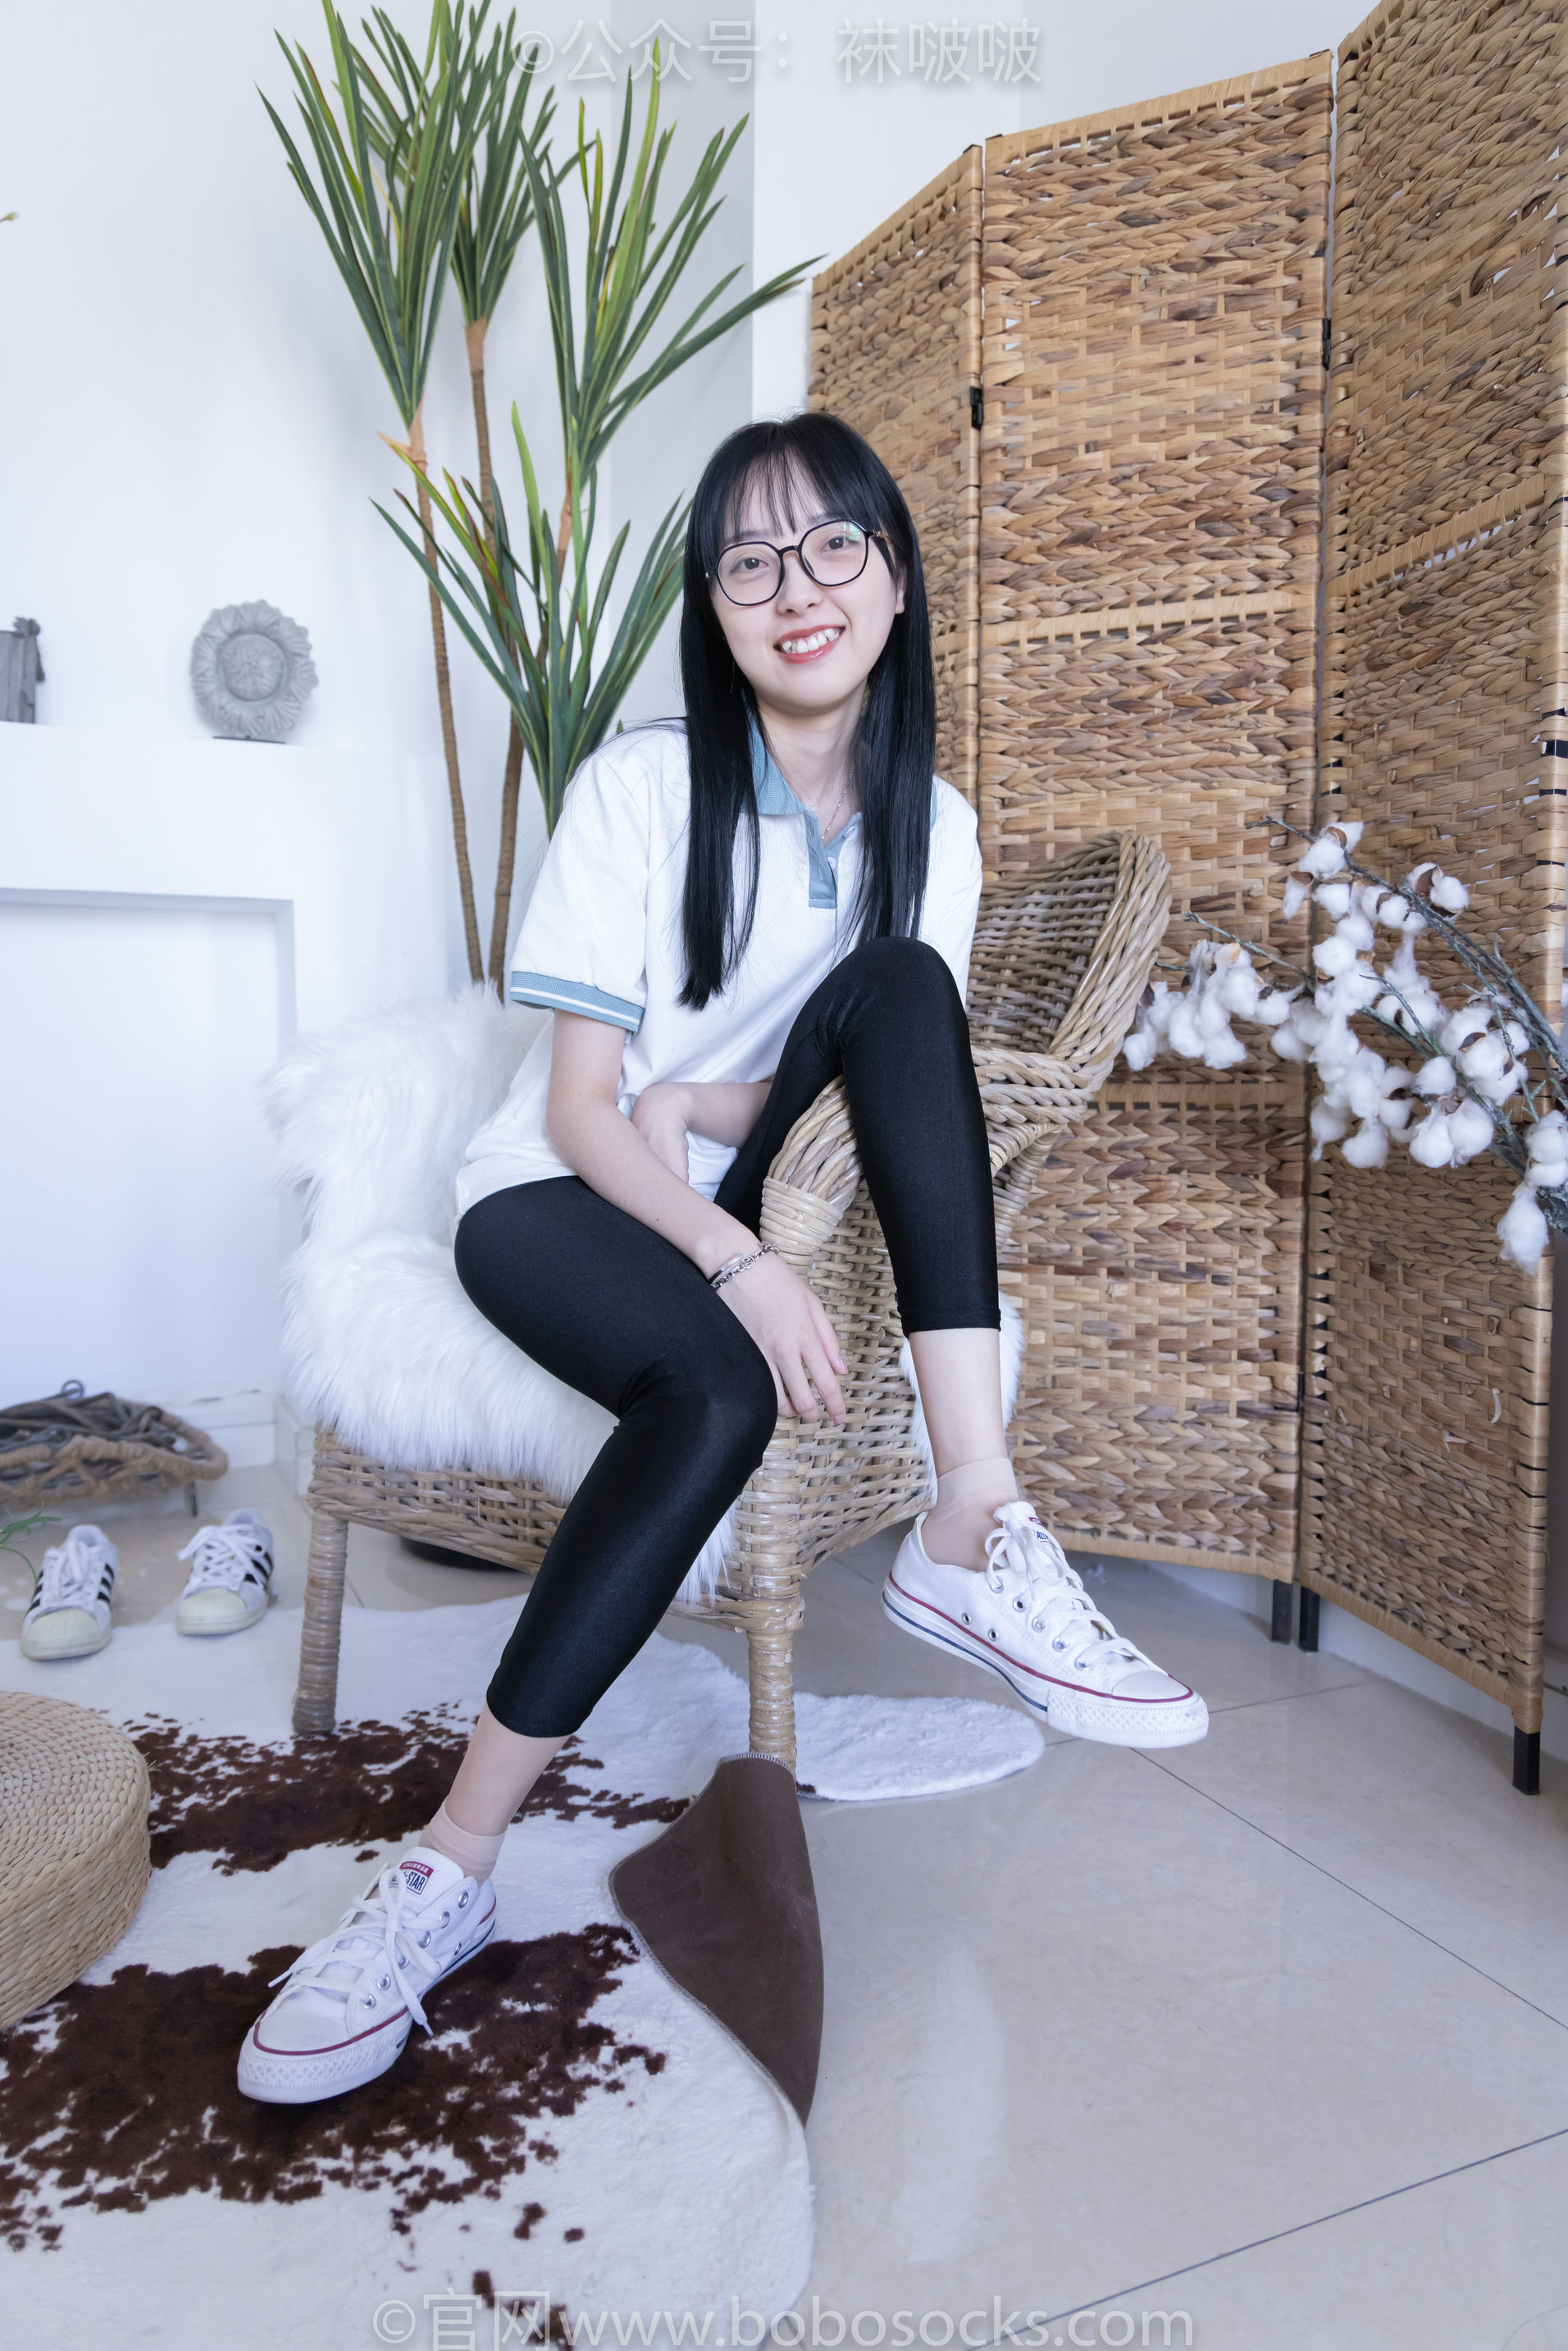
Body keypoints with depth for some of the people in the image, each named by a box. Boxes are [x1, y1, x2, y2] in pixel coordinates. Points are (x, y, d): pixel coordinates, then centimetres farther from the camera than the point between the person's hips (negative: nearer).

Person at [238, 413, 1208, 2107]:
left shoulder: (928, 821, 4)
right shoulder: (640, 789, -8)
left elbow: (917, 1077, 4)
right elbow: (581, 1108, -12)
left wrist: (720, 1104, -14)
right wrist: (743, 1266, -29)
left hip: (746, 1205, 4)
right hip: (559, 1203, -3)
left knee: (896, 984, -24)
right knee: (720, 1385, -37)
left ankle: (971, 1533, -34)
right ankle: (454, 1869, -25)